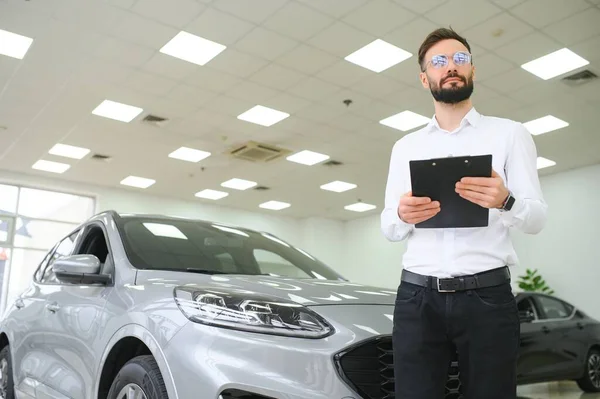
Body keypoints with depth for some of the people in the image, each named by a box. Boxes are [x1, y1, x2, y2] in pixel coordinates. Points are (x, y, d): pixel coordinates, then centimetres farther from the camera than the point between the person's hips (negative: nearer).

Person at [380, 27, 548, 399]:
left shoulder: (510, 133, 7)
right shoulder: (405, 146, 15)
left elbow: (537, 219, 0)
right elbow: (388, 228, 11)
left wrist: (505, 202, -23)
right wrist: (402, 216, -13)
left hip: (487, 296, -1)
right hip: (416, 297, 2)